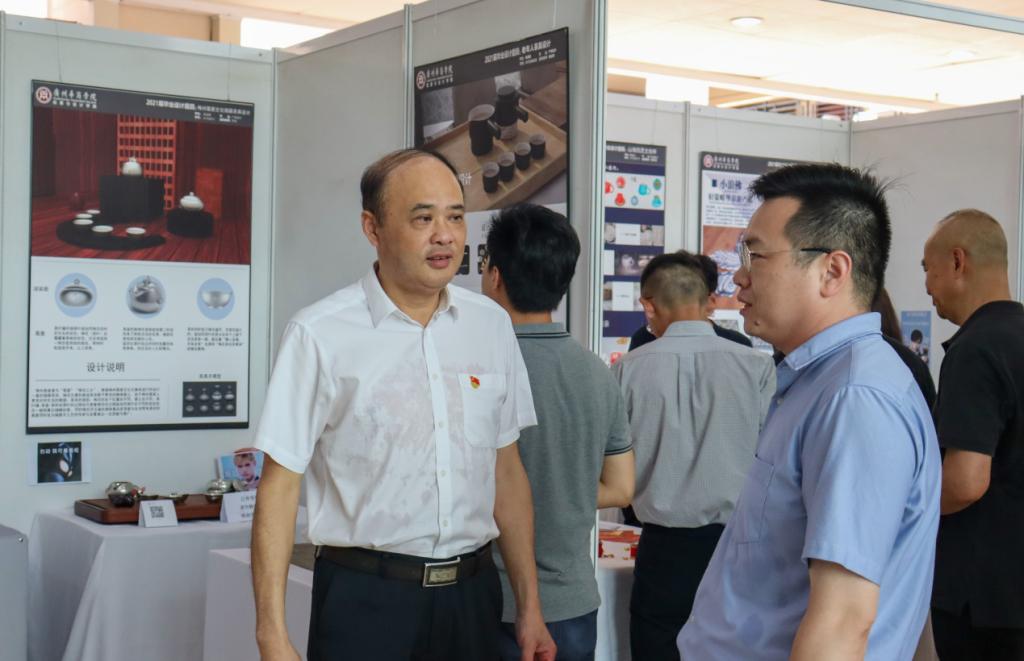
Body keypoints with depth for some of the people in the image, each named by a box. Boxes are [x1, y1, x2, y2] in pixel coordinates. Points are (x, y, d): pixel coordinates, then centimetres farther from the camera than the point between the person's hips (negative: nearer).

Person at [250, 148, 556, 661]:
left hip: (472, 596, 4)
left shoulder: (491, 324, 4)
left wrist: (529, 608, 9)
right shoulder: (319, 334, -10)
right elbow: (280, 484, -9)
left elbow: (506, 470, 9)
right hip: (365, 598, -4)